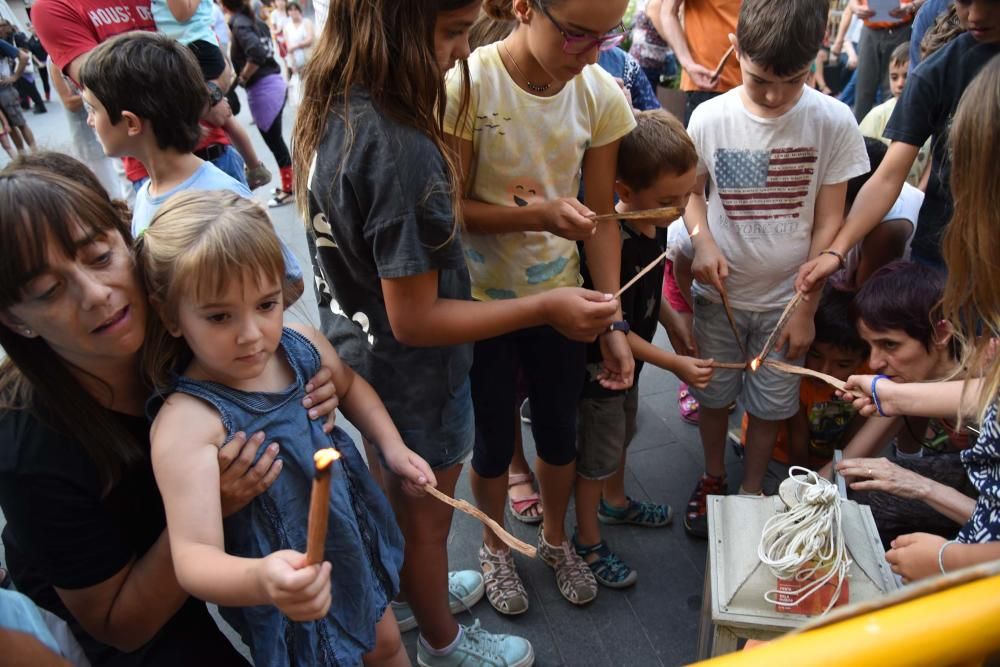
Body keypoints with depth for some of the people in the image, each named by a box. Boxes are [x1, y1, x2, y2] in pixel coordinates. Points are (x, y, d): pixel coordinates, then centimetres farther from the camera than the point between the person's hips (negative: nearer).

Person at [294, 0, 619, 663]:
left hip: (358, 352, 8)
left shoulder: (330, 111, -7)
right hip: (414, 379, -8)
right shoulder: (402, 151, -34)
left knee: (392, 491, 29)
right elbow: (415, 320, -29)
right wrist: (545, 307, -25)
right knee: (426, 516, 18)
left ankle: (411, 591, 58)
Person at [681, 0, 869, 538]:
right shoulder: (709, 118, -12)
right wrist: (702, 239, -17)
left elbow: (828, 223, -7)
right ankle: (713, 478, 41)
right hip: (718, 293, 1)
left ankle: (751, 490, 36)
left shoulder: (833, 122, -13)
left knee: (770, 405, 12)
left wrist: (806, 309, -7)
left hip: (785, 298, 0)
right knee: (712, 395, 15)